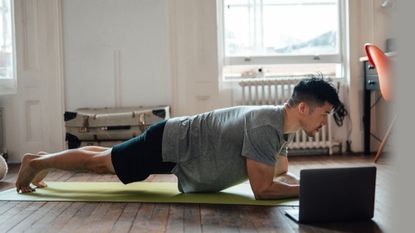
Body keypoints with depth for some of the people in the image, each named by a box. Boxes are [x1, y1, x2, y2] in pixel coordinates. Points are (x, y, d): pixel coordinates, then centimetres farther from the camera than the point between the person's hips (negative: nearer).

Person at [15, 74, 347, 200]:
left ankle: (43, 159, 42)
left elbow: (281, 174, 11)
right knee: (99, 162, 9)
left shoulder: (283, 124, -2)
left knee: (106, 161, 24)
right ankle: (37, 161, 31)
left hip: (177, 145, 9)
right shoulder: (266, 126, -32)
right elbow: (263, 189, -31)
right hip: (171, 144, -9)